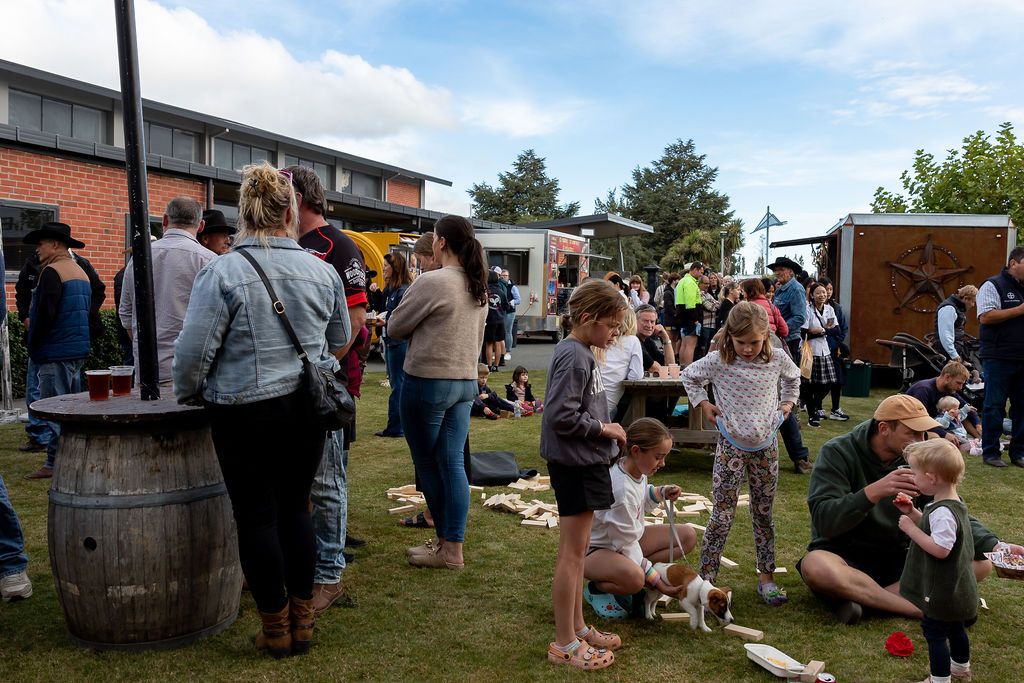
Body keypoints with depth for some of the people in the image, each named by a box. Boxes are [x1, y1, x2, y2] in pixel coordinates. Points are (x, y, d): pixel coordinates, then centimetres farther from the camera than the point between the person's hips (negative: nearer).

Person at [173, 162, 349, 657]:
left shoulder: (221, 272, -12)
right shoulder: (321, 271, 0)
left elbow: (194, 351, -12)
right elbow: (340, 338, 13)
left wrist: (189, 394, 6)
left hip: (245, 412, -3)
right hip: (306, 410, 4)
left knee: (256, 515, 8)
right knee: (295, 508, 15)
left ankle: (276, 628, 19)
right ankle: (301, 621, 24)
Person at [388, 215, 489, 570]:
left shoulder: (431, 282, -15)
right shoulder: (479, 287, 10)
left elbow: (394, 328, -7)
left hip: (427, 382, -7)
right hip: (465, 382, 7)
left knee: (427, 464, 7)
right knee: (453, 463, 8)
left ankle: (446, 547, 16)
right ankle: (453, 545, 12)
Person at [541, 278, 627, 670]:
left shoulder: (581, 353, 10)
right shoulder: (574, 357, -19)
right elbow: (562, 416, -25)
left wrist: (605, 431, 6)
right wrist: (603, 428, -13)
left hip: (582, 462, 10)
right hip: (574, 464, -10)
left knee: (577, 551, 18)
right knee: (572, 553, 0)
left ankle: (578, 627, 31)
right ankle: (564, 644, 12)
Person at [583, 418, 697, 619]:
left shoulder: (637, 469, -8)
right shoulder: (620, 489, -32)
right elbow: (626, 545, -24)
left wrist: (661, 493, -8)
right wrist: (657, 582, -20)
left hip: (628, 537, 9)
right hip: (597, 548, -9)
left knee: (688, 536, -3)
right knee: (633, 577, -41)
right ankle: (596, 588, -8)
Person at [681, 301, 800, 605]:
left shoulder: (778, 360, -4)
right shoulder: (718, 362, -12)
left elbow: (793, 377, 20)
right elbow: (689, 376, 7)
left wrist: (788, 401, 7)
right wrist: (702, 403, -2)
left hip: (765, 446, 3)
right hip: (730, 446, -2)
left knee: (764, 514, 13)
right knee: (722, 516, -3)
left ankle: (766, 576, 24)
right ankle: (706, 578, 5)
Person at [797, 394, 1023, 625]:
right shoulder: (838, 453, -13)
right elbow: (823, 520, -22)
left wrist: (993, 545, -19)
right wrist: (872, 492, -35)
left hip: (897, 558, 5)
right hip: (844, 554, -5)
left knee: (981, 564, -13)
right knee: (815, 567, -38)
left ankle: (858, 595, -23)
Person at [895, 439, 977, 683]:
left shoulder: (943, 512, -29)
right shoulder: (952, 504, 3)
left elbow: (940, 549, -33)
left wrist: (910, 528, -26)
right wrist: (912, 513, 6)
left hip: (942, 591, -11)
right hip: (956, 589, 11)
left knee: (934, 633, 3)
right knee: (955, 628, 28)